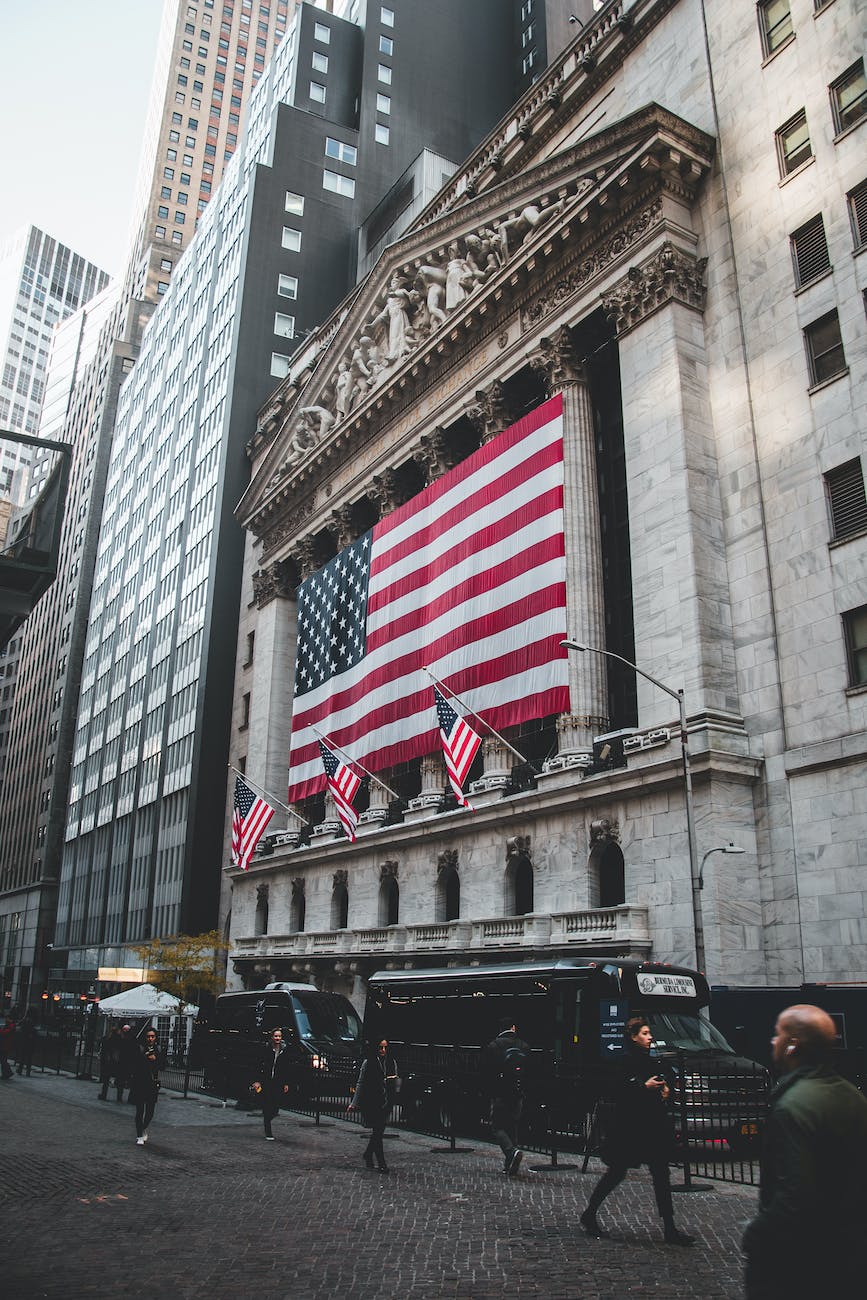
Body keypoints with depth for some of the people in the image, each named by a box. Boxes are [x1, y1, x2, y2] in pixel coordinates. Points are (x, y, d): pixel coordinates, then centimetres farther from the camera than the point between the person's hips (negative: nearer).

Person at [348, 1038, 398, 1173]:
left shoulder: (392, 1063, 7)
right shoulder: (368, 1063, -5)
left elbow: (395, 1084, 13)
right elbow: (360, 1083, -1)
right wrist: (354, 1103, -1)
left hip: (386, 1102, 4)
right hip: (370, 1102, -4)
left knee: (379, 1131, 9)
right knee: (377, 1132, -6)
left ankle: (368, 1154, 32)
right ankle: (381, 1163, 1)